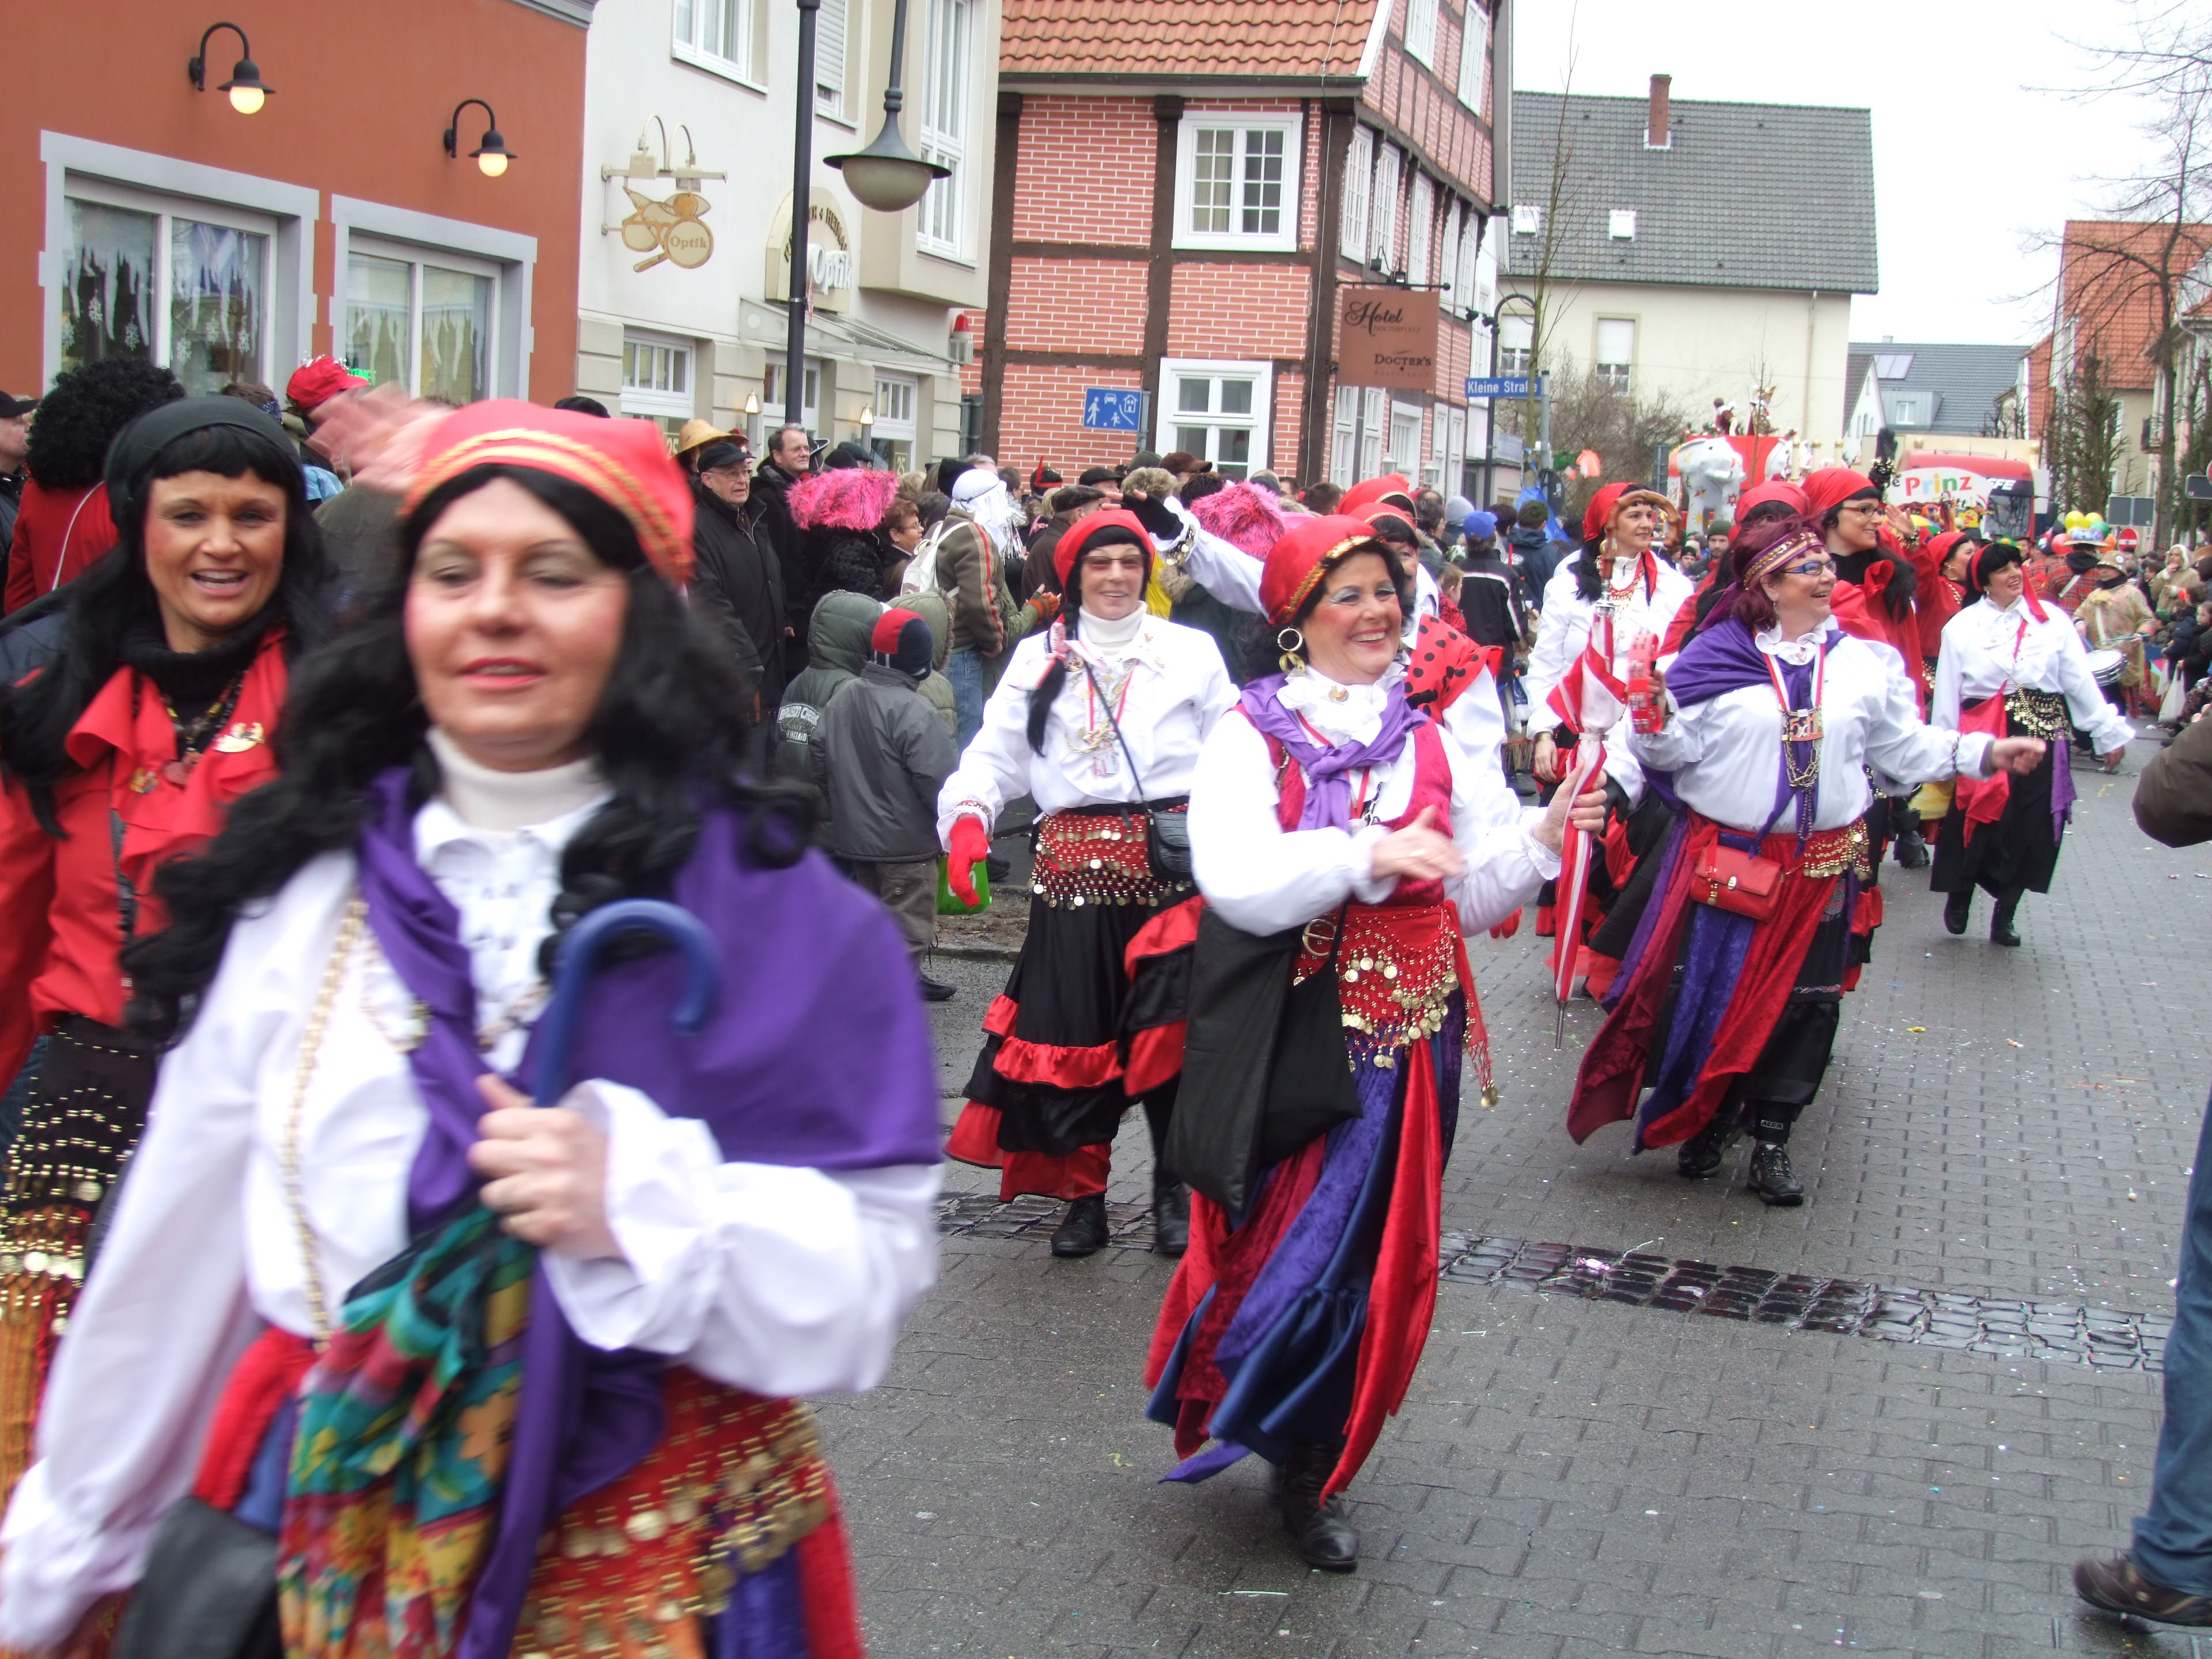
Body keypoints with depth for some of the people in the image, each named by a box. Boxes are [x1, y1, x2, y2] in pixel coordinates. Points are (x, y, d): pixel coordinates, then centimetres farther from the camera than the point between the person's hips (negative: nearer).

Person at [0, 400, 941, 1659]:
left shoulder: (769, 905, -9)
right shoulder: (302, 899, -1)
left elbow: (867, 1281, -12)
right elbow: (177, 1255, 5)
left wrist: (642, 1205, -28)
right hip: (333, 1545, 3)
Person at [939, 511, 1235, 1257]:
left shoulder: (1191, 651, 9)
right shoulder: (1039, 658, 11)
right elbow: (996, 749, 3)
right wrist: (967, 817, -15)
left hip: (1170, 860, -1)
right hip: (1075, 866, 1)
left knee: (1169, 1027, -3)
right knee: (1075, 1028, 4)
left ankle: (1173, 1188, 15)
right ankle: (1083, 1195, 19)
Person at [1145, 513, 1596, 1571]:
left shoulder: (1432, 742, 11)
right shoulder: (1253, 735, -3)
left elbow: (1473, 895, 10)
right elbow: (1236, 882, -18)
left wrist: (1541, 841, -7)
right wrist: (1366, 856, -29)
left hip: (1406, 1031, 4)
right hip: (1295, 1029, -4)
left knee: (1374, 1250, 8)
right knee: (1287, 1233, 0)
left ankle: (1310, 1474, 23)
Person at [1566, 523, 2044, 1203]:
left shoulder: (1865, 661, 6)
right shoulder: (1716, 656, -2)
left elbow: (1904, 745, 11)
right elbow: (1674, 751, -4)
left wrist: (1984, 752, 2)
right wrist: (1656, 711, -23)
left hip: (1823, 863, 3)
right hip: (1727, 859, -2)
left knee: (1803, 1000, 5)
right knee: (1712, 990, 0)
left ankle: (1771, 1136, 17)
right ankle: (1709, 1118, 20)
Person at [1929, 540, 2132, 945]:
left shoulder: (2052, 620, 6)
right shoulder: (1961, 627, 2)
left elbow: (2080, 680, 5)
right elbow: (1947, 693, 2)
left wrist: (2108, 730, 4)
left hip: (2042, 735, 2)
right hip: (1983, 738, -2)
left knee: (2029, 831, 4)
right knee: (1977, 826, -2)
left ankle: (2004, 916, 17)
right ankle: (1959, 898, 23)